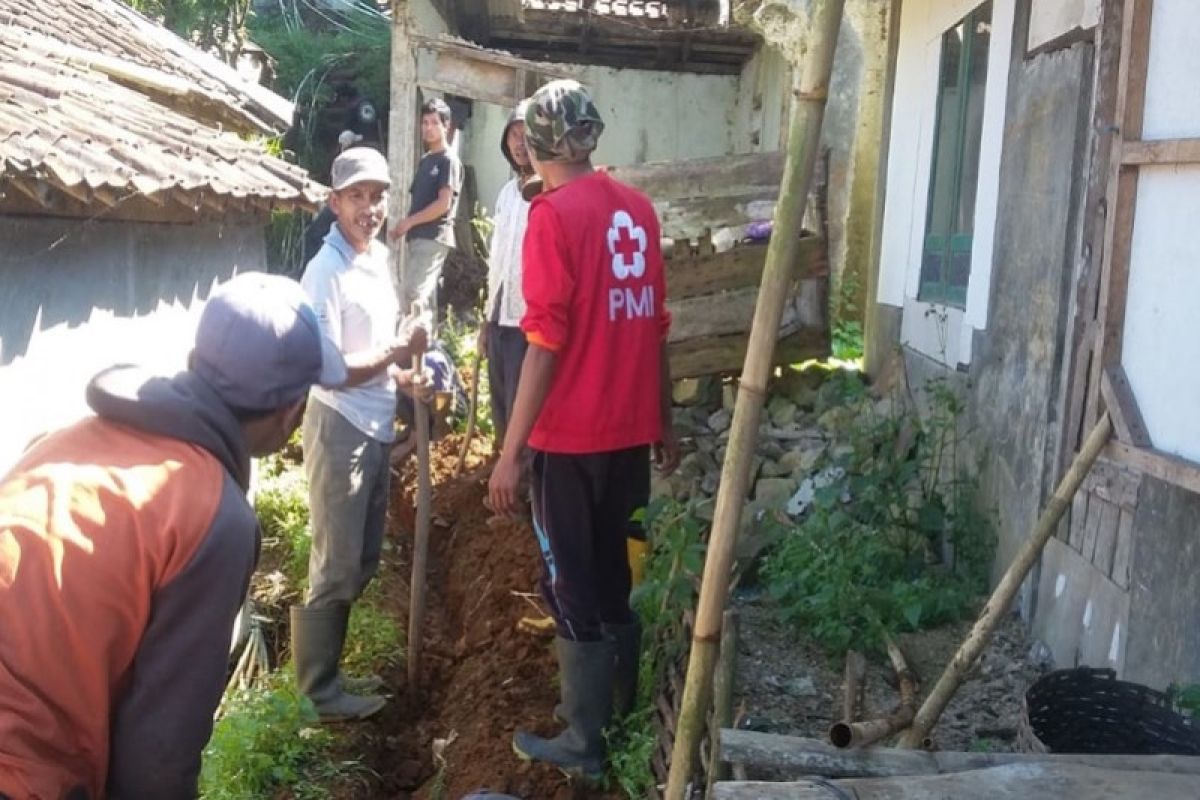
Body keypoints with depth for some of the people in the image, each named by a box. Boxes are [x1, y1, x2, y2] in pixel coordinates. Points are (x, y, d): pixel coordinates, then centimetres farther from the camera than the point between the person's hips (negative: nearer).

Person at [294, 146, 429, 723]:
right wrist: (398, 353, -19)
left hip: (376, 429, 9)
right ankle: (319, 692, 15)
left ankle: (328, 674, 31)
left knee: (362, 562, 17)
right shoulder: (326, 272, -17)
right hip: (340, 431, -9)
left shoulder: (378, 257, 9)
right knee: (335, 567, 1)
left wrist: (407, 380, 4)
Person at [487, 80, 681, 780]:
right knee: (616, 575, 20)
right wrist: (665, 425, 20)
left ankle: (584, 743, 18)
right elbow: (655, 328, 11)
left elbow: (547, 344, -18)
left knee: (573, 588, 6)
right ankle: (623, 710, 34)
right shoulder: (638, 208, 6)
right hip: (630, 430, 7)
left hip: (572, 437, -7)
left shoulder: (554, 215, -13)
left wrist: (510, 453, -14)